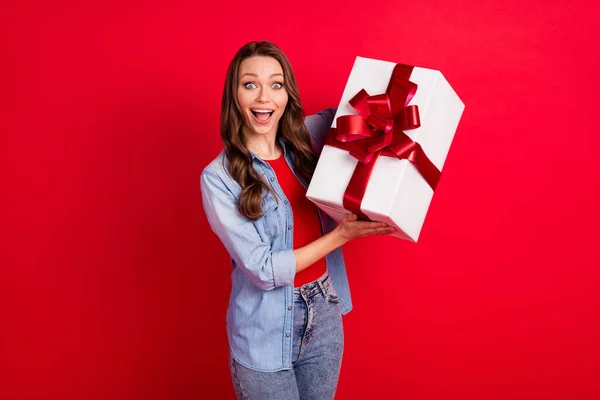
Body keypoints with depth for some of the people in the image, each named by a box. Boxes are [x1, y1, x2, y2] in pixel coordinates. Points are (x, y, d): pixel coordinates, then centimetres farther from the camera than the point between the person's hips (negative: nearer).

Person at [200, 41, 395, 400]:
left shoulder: (302, 140, -3)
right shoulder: (218, 178, -17)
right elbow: (262, 270, -18)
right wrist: (343, 233, -18)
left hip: (325, 317, 5)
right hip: (266, 334, -4)